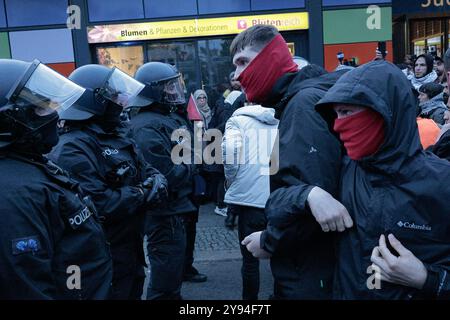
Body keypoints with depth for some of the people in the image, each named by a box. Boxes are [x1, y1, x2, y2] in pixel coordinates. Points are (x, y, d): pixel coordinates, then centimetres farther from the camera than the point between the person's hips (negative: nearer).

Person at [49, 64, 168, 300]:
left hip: (131, 248, 9)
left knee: (133, 292, 23)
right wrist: (143, 194, -18)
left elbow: (148, 170, 12)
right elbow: (96, 205, -30)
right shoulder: (73, 149, -21)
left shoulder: (116, 137, 11)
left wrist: (156, 182, -12)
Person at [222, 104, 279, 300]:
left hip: (250, 195, -3)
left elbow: (230, 148, -13)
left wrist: (231, 179, 2)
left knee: (250, 258, 10)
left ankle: (250, 297, 23)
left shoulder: (238, 119, 6)